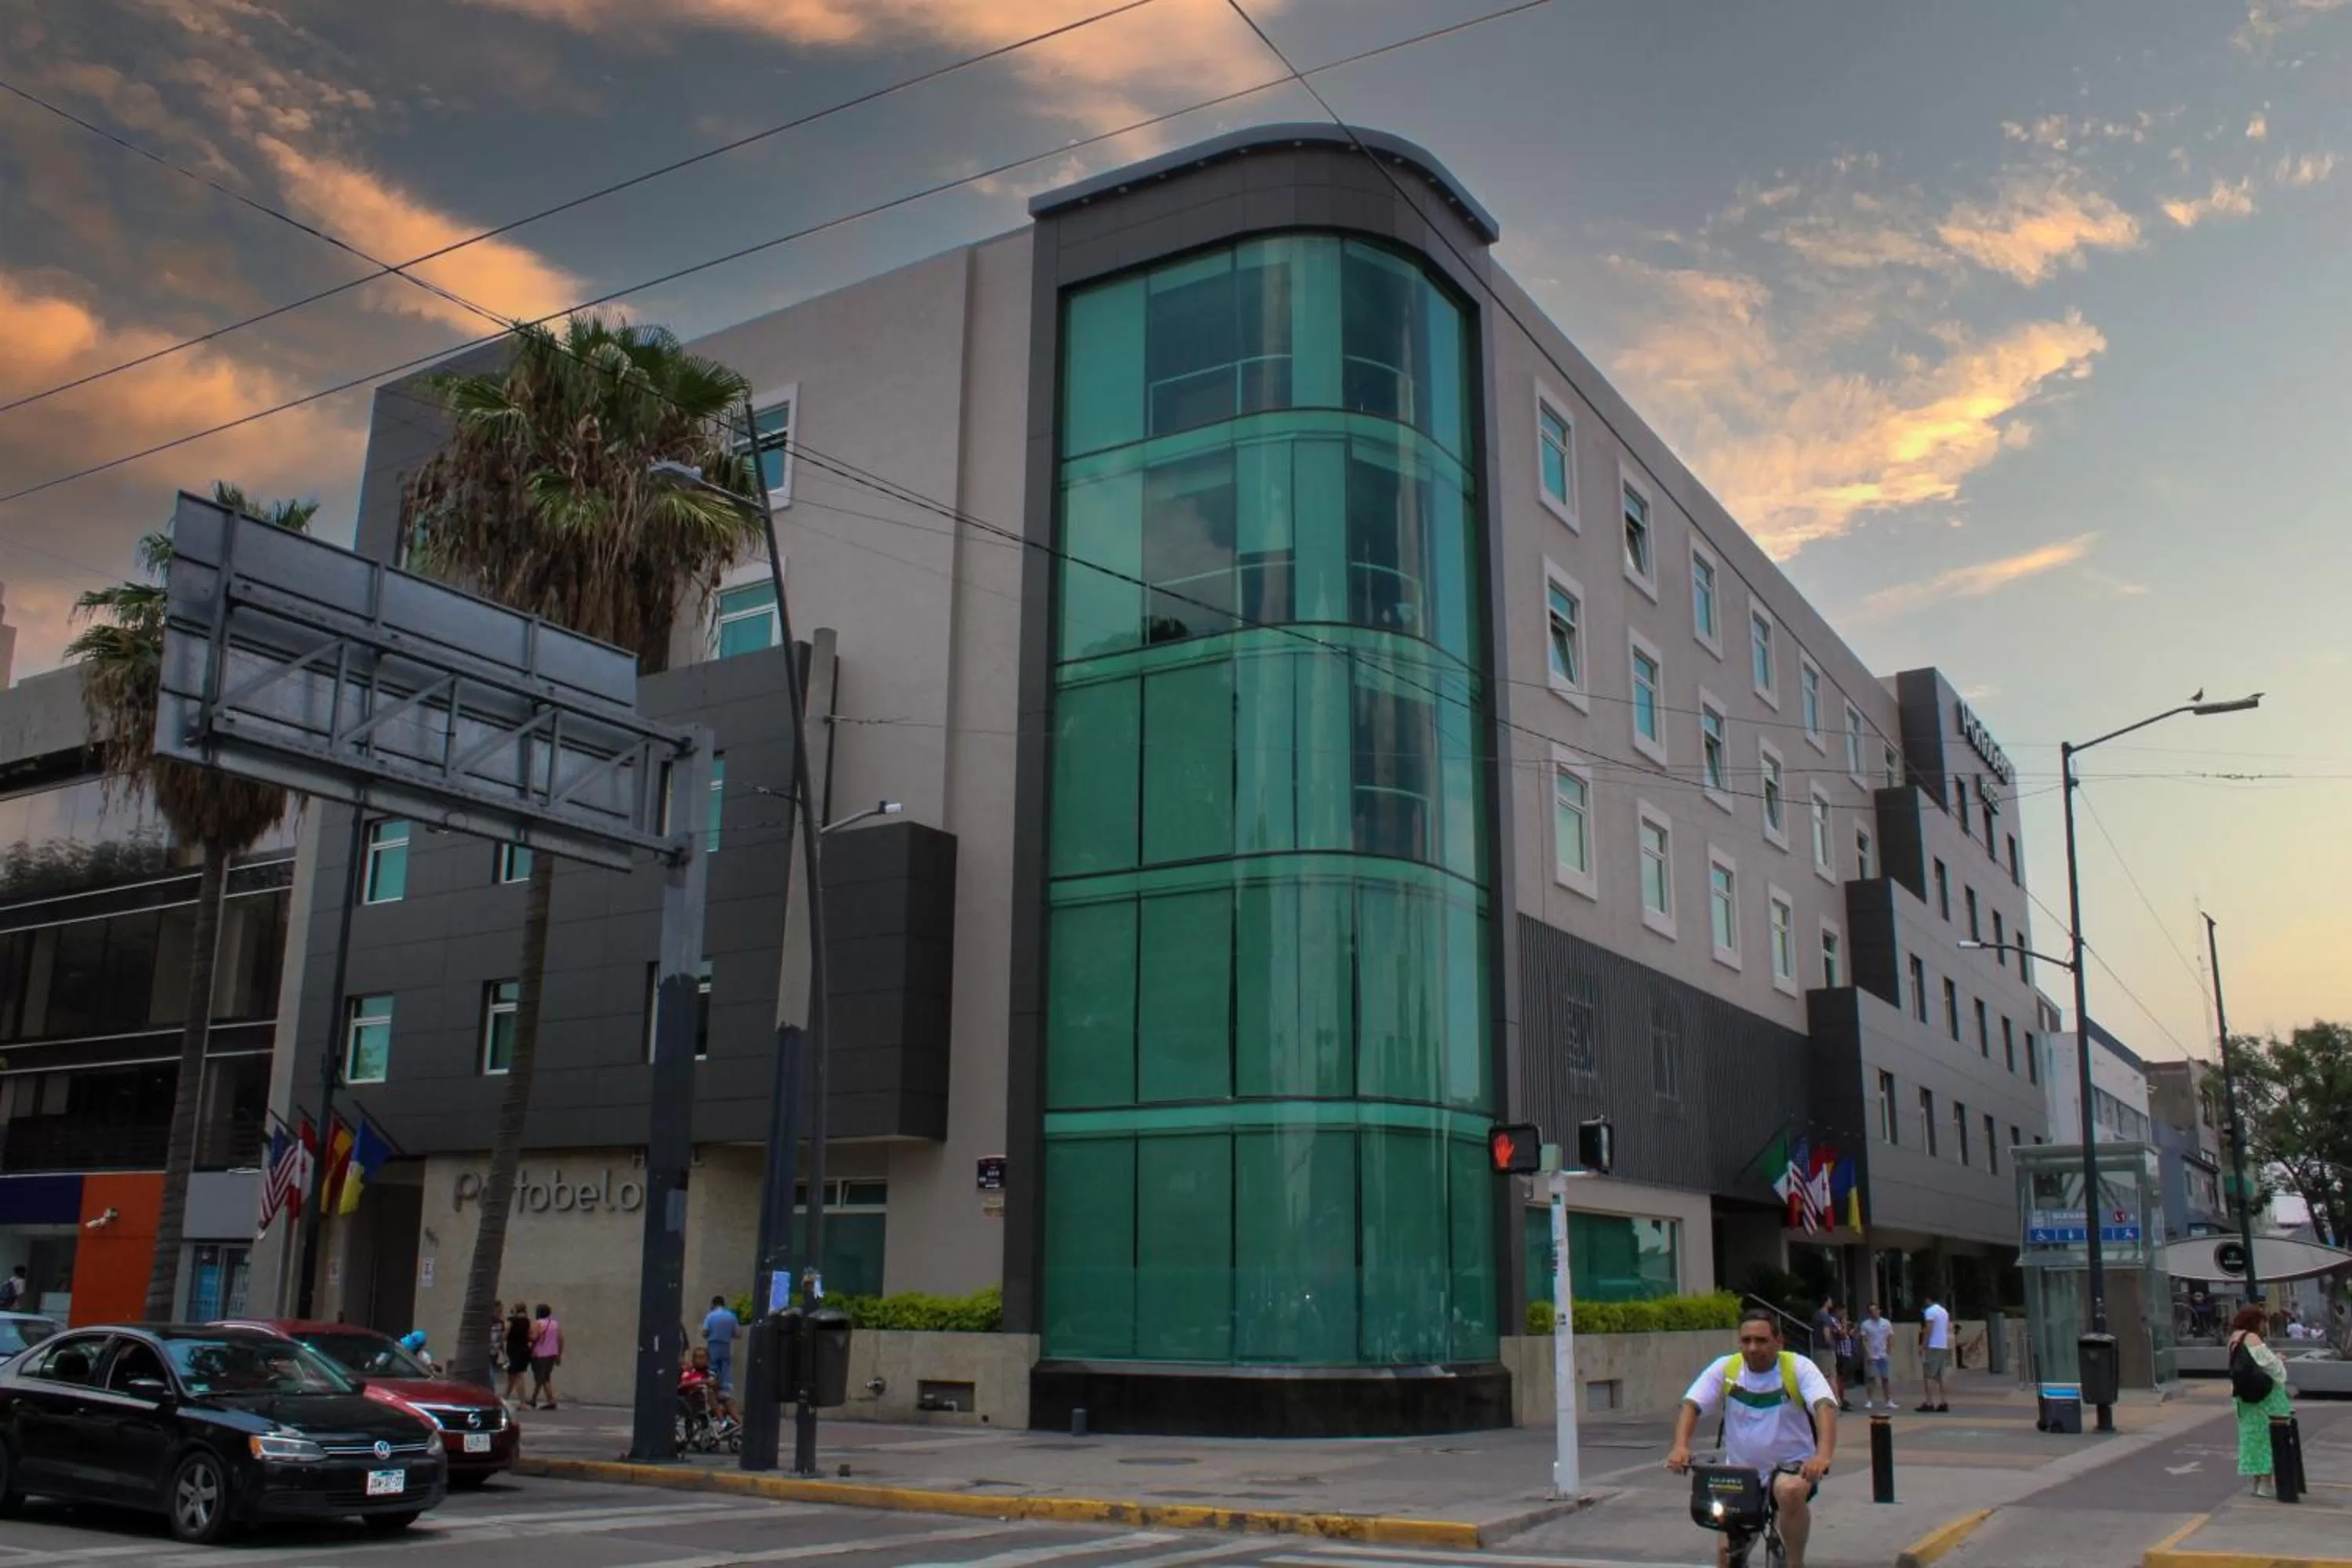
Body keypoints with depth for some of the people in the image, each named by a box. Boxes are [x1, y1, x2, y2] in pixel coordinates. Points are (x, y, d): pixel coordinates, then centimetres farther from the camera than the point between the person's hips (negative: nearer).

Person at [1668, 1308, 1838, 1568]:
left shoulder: (1798, 1367, -12)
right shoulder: (1725, 1368, -6)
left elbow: (1825, 1407, -27)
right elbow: (1691, 1405, -14)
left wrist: (1823, 1455, -46)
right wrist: (1680, 1446, -33)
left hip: (1792, 1467, -3)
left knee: (1790, 1491, -36)